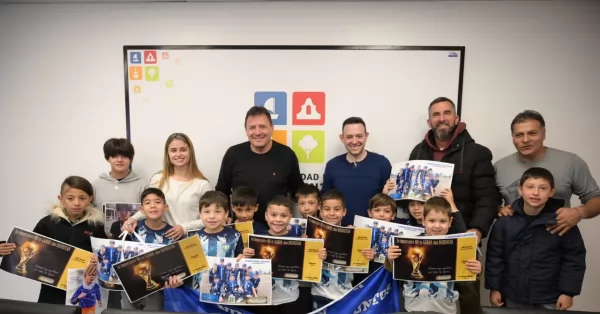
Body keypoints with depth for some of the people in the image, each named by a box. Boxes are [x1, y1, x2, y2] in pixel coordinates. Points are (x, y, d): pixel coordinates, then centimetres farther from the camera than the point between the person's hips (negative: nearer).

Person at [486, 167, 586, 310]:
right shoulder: (505, 220, -7)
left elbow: (574, 257, -3)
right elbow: (495, 256, -2)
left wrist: (568, 291, -6)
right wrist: (494, 287, -2)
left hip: (550, 299, -1)